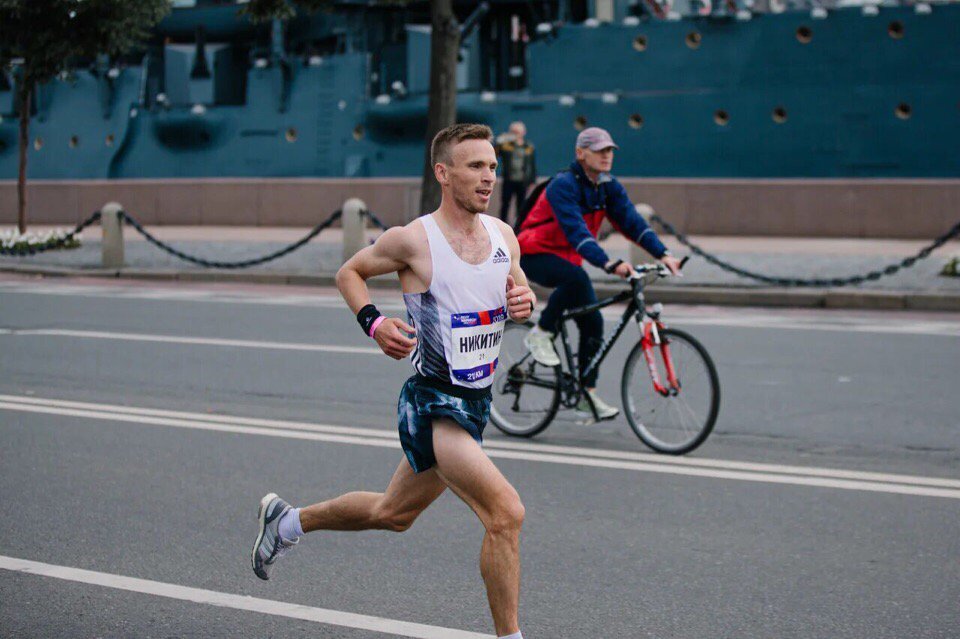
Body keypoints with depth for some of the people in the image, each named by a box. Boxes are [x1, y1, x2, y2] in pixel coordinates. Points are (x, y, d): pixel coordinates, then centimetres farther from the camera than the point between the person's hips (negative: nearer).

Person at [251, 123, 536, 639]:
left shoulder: (503, 236, 5)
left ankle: (288, 521, 46)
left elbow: (522, 294, 18)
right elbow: (348, 273, 3)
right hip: (432, 403, -8)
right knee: (506, 514, -21)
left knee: (392, 514, 24)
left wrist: (525, 302, -6)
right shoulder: (413, 239, -12)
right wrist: (373, 323, -13)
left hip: (475, 401, 8)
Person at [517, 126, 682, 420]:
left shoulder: (609, 187, -3)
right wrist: (609, 264, -49)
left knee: (592, 322, -2)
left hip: (567, 258, 7)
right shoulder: (563, 185, -25)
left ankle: (587, 394, 7)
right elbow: (576, 231, -37)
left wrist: (663, 254, -26)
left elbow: (631, 222, -12)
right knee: (576, 278, -36)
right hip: (535, 256, -7)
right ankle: (541, 335, -16)